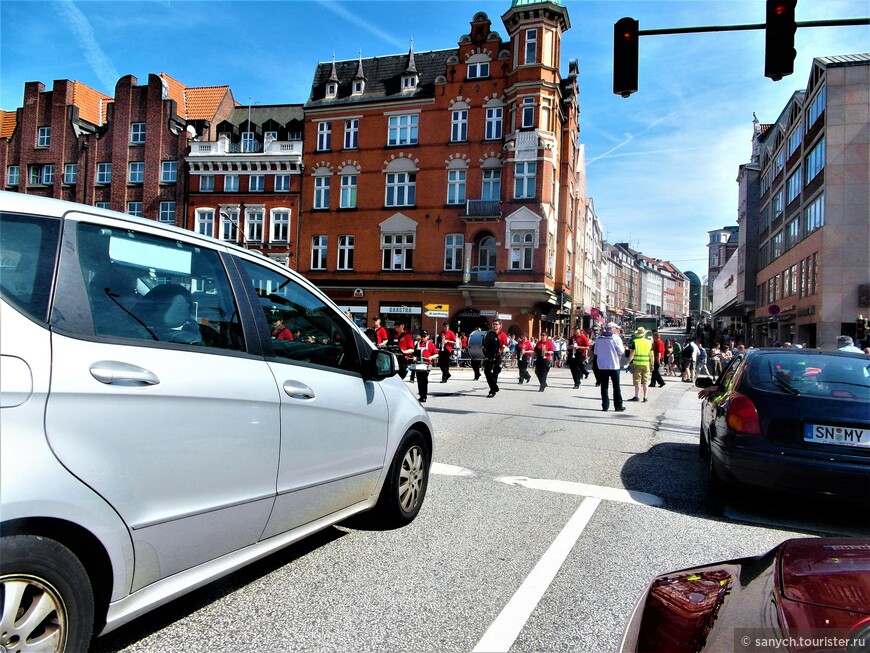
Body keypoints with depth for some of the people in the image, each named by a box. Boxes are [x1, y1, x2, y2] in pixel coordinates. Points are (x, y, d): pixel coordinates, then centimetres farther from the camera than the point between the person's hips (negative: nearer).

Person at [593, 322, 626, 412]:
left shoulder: (599, 338, 3)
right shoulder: (616, 337, -9)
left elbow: (595, 351, 8)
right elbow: (621, 351, -11)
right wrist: (623, 348, 10)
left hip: (602, 365, 3)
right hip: (614, 365, -3)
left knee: (604, 386, 8)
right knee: (616, 386, 7)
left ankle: (605, 406, 7)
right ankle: (618, 406, 9)